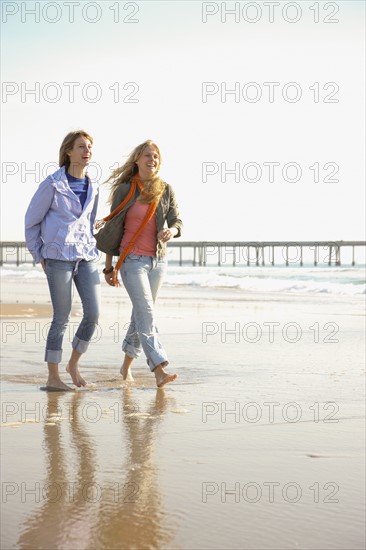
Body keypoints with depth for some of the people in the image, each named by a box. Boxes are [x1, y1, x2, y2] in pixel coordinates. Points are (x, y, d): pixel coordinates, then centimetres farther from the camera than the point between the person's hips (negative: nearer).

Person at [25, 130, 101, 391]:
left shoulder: (92, 187, 12)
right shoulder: (53, 184, -4)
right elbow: (32, 221, 2)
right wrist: (40, 257, 3)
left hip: (86, 257, 5)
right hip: (59, 257, -5)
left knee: (94, 313, -4)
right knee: (62, 317, -4)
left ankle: (73, 363, 19)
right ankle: (53, 378, 7)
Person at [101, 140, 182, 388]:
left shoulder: (165, 190, 5)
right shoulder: (124, 190, -3)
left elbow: (177, 221, 2)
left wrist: (171, 231, -24)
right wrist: (109, 267, 1)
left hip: (158, 260, 4)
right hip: (133, 259, -4)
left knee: (141, 313, 12)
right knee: (146, 313, -14)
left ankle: (127, 364, 28)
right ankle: (159, 370, -21)